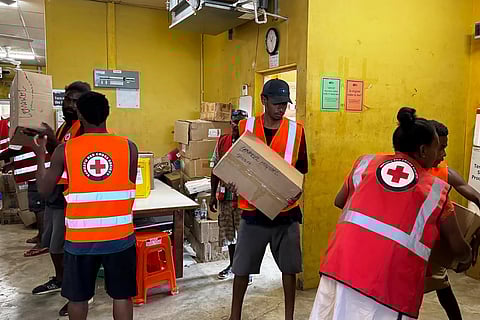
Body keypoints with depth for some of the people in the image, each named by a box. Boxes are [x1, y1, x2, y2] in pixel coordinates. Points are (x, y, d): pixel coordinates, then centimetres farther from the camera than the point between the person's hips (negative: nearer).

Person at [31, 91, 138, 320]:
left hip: (80, 237, 1)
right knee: (121, 295, 13)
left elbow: (44, 190, 4)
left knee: (77, 296, 21)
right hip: (120, 236, 0)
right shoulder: (128, 147, -7)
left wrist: (40, 155, 17)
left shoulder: (64, 150, -7)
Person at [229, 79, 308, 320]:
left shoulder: (296, 130, -1)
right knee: (241, 267, 10)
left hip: (286, 210, 0)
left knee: (289, 267, 11)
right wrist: (234, 181, -15)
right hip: (252, 209, 0)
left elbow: (302, 168, 5)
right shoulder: (245, 127, -1)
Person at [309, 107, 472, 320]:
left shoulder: (366, 163, 12)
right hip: (390, 285, -2)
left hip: (341, 265, 3)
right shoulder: (437, 191, 10)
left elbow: (340, 202, 26)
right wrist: (467, 258, 43)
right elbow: (459, 250, 20)